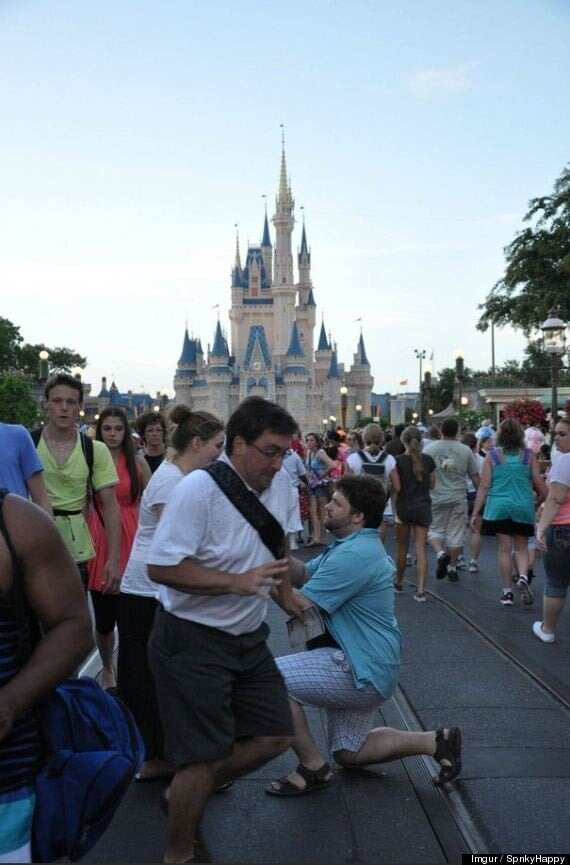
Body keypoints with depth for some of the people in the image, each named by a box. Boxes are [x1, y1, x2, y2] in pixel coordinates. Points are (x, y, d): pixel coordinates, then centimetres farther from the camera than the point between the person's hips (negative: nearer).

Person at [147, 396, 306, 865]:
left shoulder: (281, 482, -2)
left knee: (276, 736, 11)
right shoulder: (199, 489, -23)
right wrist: (239, 581, -29)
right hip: (192, 642, -7)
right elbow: (161, 567, -25)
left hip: (247, 638, 8)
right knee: (206, 756, -2)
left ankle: (189, 794, 33)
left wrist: (284, 590, 20)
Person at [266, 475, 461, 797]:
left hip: (363, 671, -11)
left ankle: (313, 769, -3)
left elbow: (297, 604, -24)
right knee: (349, 755, 22)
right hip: (364, 665, 11)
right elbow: (304, 574, 10)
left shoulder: (354, 556, -24)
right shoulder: (356, 545, 10)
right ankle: (436, 741, 24)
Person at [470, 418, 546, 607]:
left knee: (504, 549, 8)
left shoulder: (492, 455, -3)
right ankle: (523, 577, -9)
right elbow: (540, 485, -1)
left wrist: (475, 513, 0)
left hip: (498, 507, 0)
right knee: (522, 546, 16)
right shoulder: (528, 455, -2)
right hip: (523, 507, 0)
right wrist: (543, 501, 20)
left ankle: (507, 592, 13)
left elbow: (484, 486, -4)